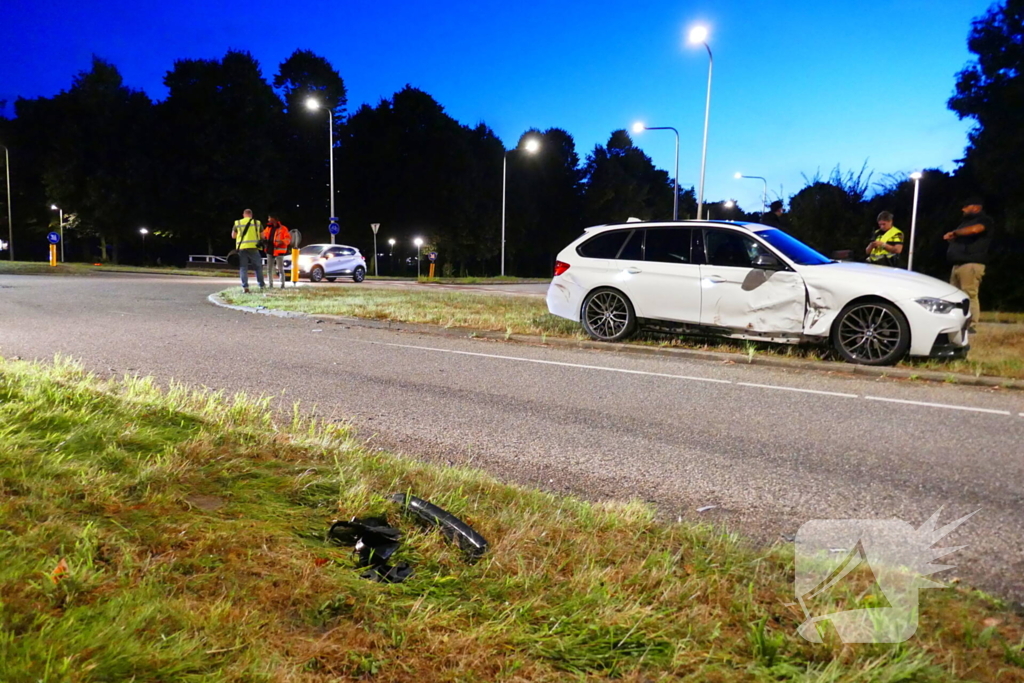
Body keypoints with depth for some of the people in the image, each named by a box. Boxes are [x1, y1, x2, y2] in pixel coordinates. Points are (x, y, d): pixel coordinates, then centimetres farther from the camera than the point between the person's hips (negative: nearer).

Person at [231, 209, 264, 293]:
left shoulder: (237, 223, 8)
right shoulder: (257, 223, 6)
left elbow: (233, 236, 15)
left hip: (241, 248, 1)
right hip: (253, 247, 0)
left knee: (243, 267, 3)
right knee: (258, 266, 13)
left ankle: (245, 287, -5)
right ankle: (261, 285, 16)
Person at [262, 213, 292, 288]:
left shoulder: (283, 228, -6)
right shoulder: (268, 228, 13)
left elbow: (288, 238, -9)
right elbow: (264, 235, 23)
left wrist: (282, 242, -27)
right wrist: (264, 240, 1)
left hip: (278, 251, -6)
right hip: (270, 251, 6)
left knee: (280, 269, -3)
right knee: (269, 269, 7)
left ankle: (282, 285, 5)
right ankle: (271, 284, 16)